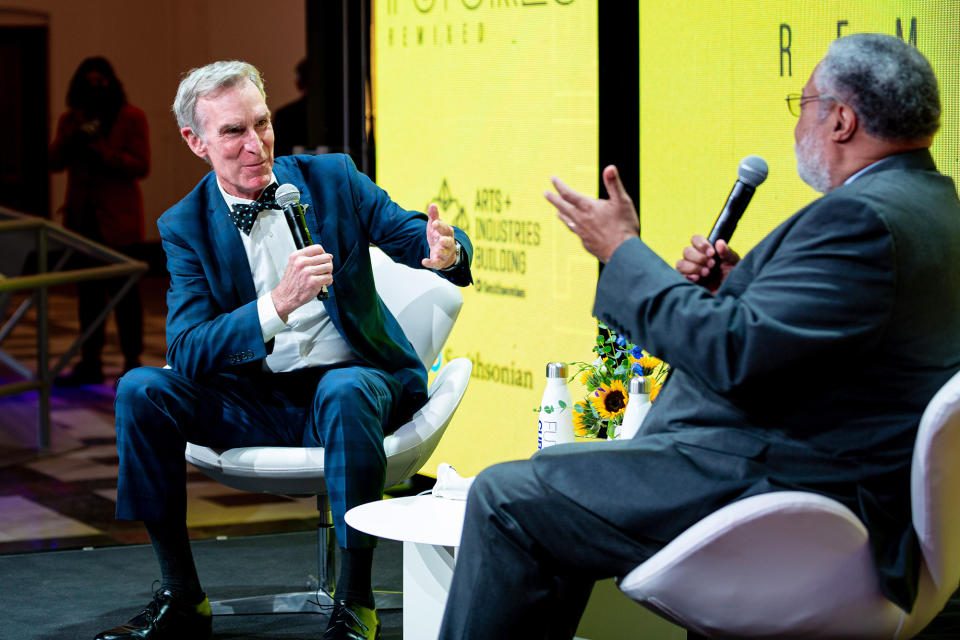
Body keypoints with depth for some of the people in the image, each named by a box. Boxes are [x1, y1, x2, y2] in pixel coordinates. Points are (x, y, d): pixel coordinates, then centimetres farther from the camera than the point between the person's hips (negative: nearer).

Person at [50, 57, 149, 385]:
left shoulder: (131, 118, -3)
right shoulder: (70, 120, 12)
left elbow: (141, 166, -10)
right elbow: (55, 163, 6)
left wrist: (107, 154, -22)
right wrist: (67, 136, -12)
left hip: (117, 221, -5)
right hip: (82, 216, 5)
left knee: (122, 290, -4)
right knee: (88, 290, 9)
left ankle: (132, 362, 1)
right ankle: (90, 363, 15)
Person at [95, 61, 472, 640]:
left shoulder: (332, 179, 1)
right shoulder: (185, 226, -1)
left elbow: (416, 235, -4)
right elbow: (188, 353, -13)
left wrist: (446, 250, -32)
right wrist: (278, 304, -30)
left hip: (350, 381, -2)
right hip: (255, 403, 2)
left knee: (344, 391, -37)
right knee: (140, 389, -20)